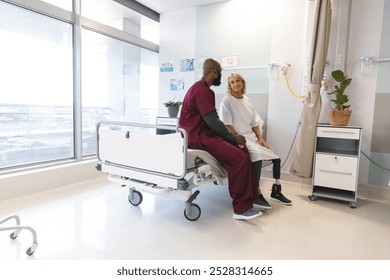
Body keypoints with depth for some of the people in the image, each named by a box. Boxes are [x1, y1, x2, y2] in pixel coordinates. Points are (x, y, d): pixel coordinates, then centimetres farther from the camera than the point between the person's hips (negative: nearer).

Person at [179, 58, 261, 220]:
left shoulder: (203, 89, 19)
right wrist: (233, 138, -8)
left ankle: (251, 197, 5)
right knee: (239, 158, -22)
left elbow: (213, 120, 15)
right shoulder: (201, 90, -15)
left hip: (204, 133, 10)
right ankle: (241, 209, -13)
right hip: (197, 136, -10)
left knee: (243, 151, 1)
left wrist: (231, 136, 5)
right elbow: (213, 122, -20)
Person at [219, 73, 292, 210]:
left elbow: (255, 123, 14)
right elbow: (228, 125, -11)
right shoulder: (227, 101, -4)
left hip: (251, 137, 7)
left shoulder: (248, 100, 15)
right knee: (257, 155, -32)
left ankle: (276, 191, 14)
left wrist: (260, 138, 0)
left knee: (276, 158, -3)